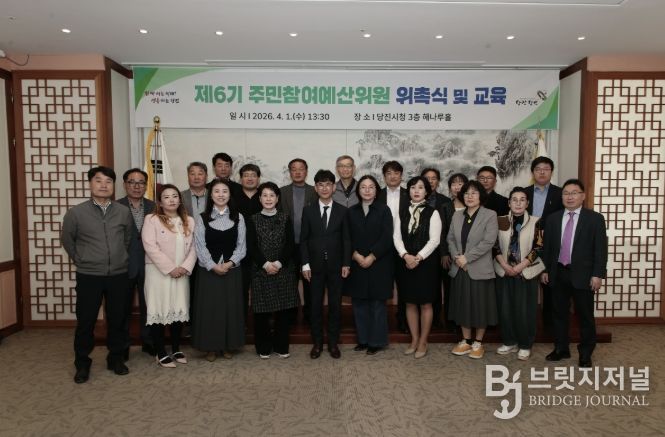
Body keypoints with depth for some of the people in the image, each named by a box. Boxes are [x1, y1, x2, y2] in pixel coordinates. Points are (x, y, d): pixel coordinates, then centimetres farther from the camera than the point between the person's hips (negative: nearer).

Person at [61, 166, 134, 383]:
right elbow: (67, 240, 9)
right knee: (85, 320, 7)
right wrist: (81, 261, 10)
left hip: (119, 275, 2)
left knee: (117, 319, 10)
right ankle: (82, 363, 24)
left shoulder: (124, 212, -1)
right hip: (89, 276, -1)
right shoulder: (75, 213, -5)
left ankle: (115, 358, 26)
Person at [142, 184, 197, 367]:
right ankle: (161, 353, 11)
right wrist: (170, 268, -16)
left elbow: (193, 247, 5)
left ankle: (176, 349, 23)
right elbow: (151, 247, -13)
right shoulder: (151, 220, -4)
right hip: (158, 273, -4)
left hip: (181, 274, 4)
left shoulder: (189, 221, 9)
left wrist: (186, 267, -10)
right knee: (158, 311, 0)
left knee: (179, 310, 9)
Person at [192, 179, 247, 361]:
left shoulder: (238, 218, 3)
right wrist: (213, 266, -15)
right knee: (209, 307, 3)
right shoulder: (202, 218, 0)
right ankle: (211, 347, 17)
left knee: (231, 306, 6)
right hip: (208, 270, -1)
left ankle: (228, 345, 21)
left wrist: (229, 263, -14)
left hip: (232, 270, 1)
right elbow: (200, 246, -5)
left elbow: (241, 245, 0)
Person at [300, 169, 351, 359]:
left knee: (335, 305, 7)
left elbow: (346, 239, 2)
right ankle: (317, 343, 20)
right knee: (316, 305, 7)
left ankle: (333, 342, 20)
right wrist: (305, 264, -5)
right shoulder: (308, 211, 2)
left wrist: (346, 264, -4)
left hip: (336, 265, 0)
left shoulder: (342, 211, 2)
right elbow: (303, 239, 1)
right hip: (315, 265, 0)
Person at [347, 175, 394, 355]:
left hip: (378, 264, -3)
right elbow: (347, 238, 4)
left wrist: (371, 257, -13)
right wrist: (356, 256, -11)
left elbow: (387, 238, -8)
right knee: (359, 303, 7)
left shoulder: (384, 210, 0)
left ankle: (377, 341, 15)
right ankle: (363, 339, 20)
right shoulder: (351, 211, 8)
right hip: (357, 264, 3)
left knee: (377, 303, 4)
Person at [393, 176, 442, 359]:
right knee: (410, 303, 10)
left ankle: (423, 342, 18)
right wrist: (406, 255, -16)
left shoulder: (433, 213, -3)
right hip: (406, 263, 3)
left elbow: (434, 240, -10)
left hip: (426, 263, -3)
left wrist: (418, 257, -19)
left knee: (425, 303, 5)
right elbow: (396, 237, 0)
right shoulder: (401, 213, 7)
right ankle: (414, 340, 24)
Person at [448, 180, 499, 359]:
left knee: (480, 306, 5)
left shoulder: (490, 215, -6)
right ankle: (466, 341, 25)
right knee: (463, 305, 11)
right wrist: (456, 257, -11)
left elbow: (488, 241, -16)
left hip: (479, 269, -5)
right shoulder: (457, 215, 10)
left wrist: (467, 257, -18)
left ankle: (478, 343, 20)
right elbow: (450, 239, 7)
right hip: (459, 269, 5)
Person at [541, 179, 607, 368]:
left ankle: (585, 353, 21)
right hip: (558, 273, 3)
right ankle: (561, 349, 25)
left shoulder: (595, 218, -3)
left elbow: (600, 249, -6)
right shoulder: (553, 218, 7)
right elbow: (547, 246, 10)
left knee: (585, 315, 6)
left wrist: (598, 275, -11)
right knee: (559, 313, 12)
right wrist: (545, 270, 7)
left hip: (582, 275, -3)